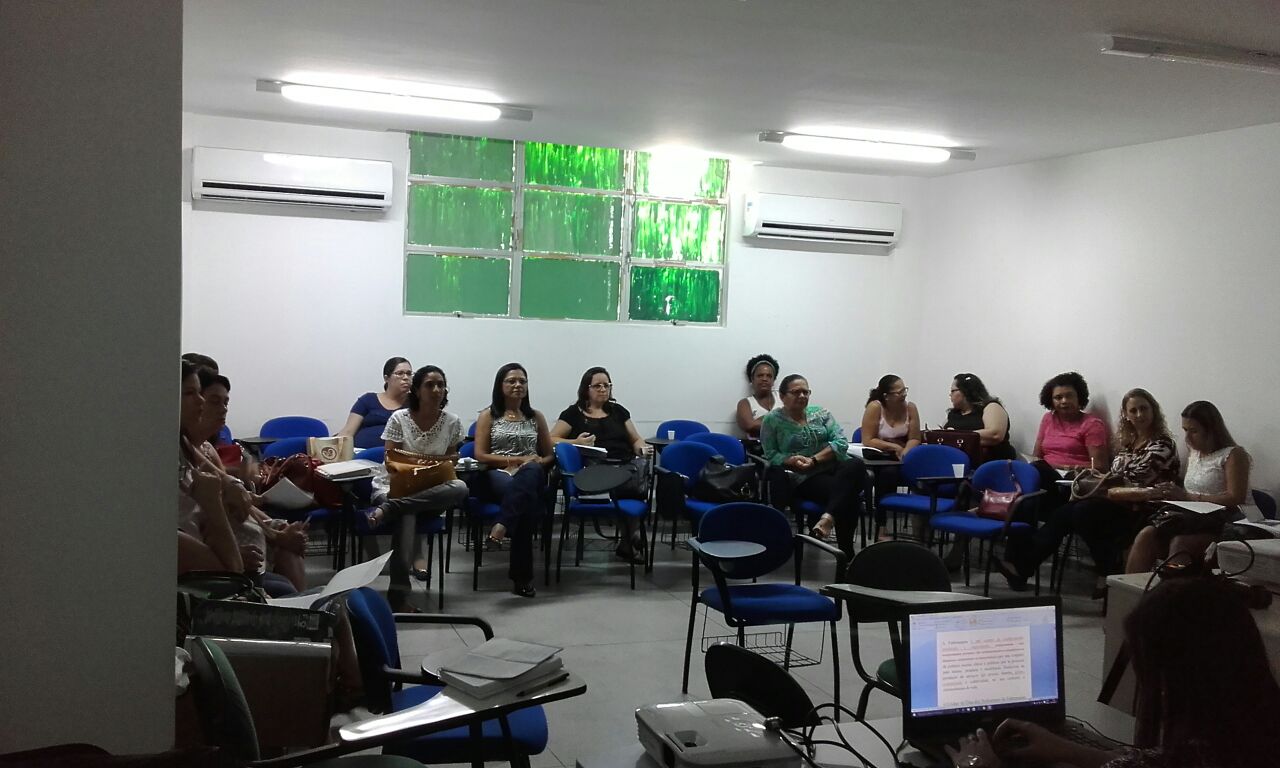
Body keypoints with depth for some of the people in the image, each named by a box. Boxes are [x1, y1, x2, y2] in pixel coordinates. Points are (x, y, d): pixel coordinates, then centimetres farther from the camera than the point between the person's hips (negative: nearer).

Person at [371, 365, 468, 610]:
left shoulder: (452, 422, 4)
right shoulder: (399, 419, -2)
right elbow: (389, 462, -3)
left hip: (434, 491, 2)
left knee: (460, 488, -36)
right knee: (407, 516, -41)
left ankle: (387, 508, -37)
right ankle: (398, 593, -42)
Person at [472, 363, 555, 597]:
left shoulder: (536, 417, 21)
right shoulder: (488, 416, 13)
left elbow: (549, 456, 20)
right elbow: (480, 455, 2)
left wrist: (536, 463, -7)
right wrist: (518, 459, -8)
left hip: (533, 476, 2)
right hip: (498, 475, -2)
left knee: (531, 471, -43)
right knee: (527, 501, -42)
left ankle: (503, 526, -53)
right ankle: (522, 576, -43)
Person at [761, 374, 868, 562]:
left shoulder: (820, 412, 12)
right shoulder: (772, 420, 5)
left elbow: (841, 442, 2)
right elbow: (771, 456, 2)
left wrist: (814, 459, -13)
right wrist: (791, 460, -19)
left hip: (836, 468, 3)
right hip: (805, 479, -3)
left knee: (857, 465, -35)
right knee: (847, 493, -33)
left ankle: (827, 518, -44)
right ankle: (846, 551, -30)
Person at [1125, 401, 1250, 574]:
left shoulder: (1233, 454, 0)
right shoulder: (1193, 452, 23)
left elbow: (1236, 498, -11)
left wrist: (1188, 496, -12)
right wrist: (1174, 493, -4)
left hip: (1219, 523, -6)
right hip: (1192, 518, 6)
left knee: (1179, 542, -36)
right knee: (1145, 535, -23)